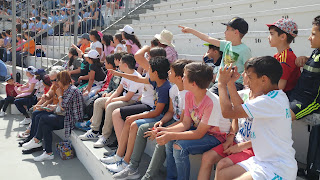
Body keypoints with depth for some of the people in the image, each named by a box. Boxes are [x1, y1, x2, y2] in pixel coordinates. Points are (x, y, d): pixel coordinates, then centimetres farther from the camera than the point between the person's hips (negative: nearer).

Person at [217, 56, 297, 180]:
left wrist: (222, 84, -9)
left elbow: (228, 112, -24)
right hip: (264, 161, 10)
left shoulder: (271, 101, -23)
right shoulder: (275, 97, 9)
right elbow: (241, 108, 18)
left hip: (278, 169, -10)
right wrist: (230, 82, 13)